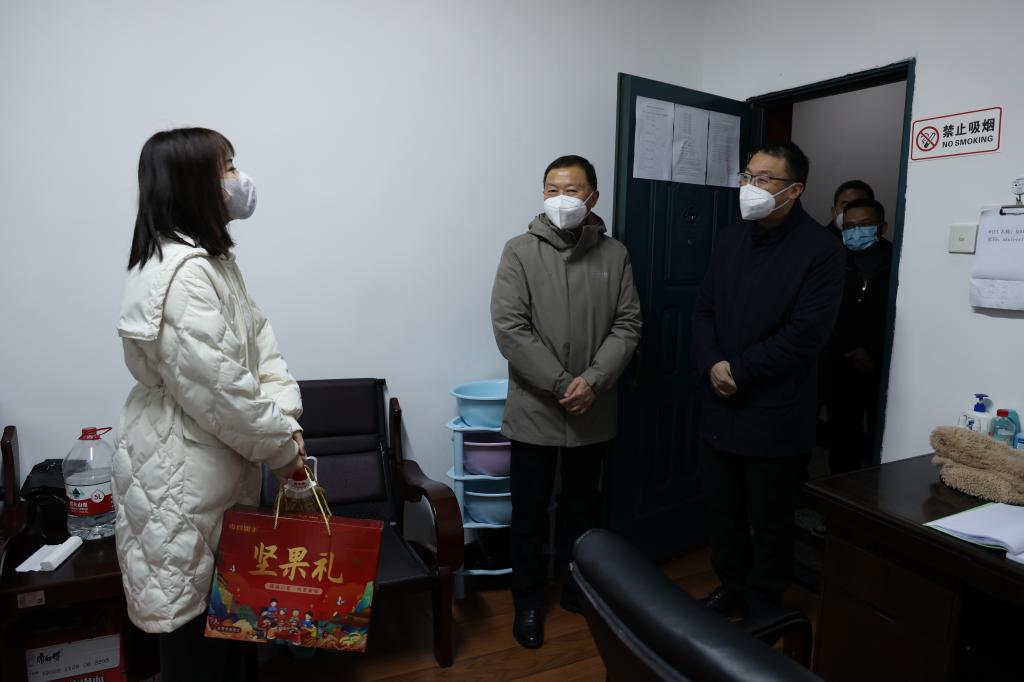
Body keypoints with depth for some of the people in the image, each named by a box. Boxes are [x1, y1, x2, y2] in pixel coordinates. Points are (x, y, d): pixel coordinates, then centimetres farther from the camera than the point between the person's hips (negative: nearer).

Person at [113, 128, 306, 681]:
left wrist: (285, 419, -6)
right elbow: (218, 388, -26)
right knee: (196, 615, 9)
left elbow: (258, 339, 6)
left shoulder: (212, 259, 9)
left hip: (217, 468, 10)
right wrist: (283, 448, -13)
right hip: (184, 479, -9)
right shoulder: (181, 273, -24)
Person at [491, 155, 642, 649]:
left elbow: (627, 326, -1)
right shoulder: (520, 251, -6)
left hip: (594, 412, 3)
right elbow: (508, 328, -14)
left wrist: (593, 381, -15)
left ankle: (576, 585, 39)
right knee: (530, 511, 10)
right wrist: (562, 384, -16)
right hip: (534, 410, -2)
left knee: (582, 507, 18)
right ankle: (528, 599, 29)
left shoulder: (614, 255, 2)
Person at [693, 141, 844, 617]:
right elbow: (704, 309, 8)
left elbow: (805, 335, -18)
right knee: (721, 509, 18)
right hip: (720, 405, 6)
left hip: (774, 412, -5)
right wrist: (712, 363, -9)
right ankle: (731, 587, 39)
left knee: (769, 520, 11)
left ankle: (765, 605, 31)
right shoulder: (730, 239, 9)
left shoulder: (821, 251, -11)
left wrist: (738, 370, -15)